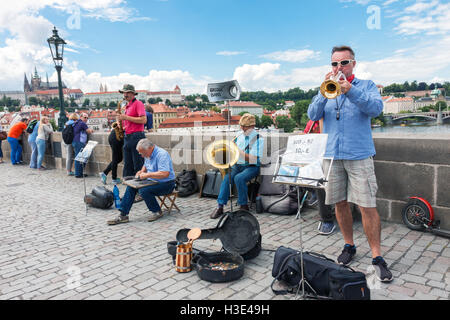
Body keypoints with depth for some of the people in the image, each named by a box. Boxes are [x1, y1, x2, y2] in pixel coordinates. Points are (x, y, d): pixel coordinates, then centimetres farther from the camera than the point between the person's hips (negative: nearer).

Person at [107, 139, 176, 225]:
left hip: (166, 184, -9)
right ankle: (123, 215, -6)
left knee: (143, 190, -30)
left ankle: (157, 212, -6)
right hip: (152, 182, 9)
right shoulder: (148, 154, 8)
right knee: (131, 187, -7)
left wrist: (147, 175, -26)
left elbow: (165, 174, -32)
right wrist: (142, 171, 7)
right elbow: (145, 165, 30)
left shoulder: (161, 154, -21)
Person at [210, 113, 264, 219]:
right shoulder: (239, 134, 9)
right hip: (237, 165, 5)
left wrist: (239, 151, -23)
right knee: (227, 177, -24)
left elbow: (253, 159, -18)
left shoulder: (258, 139, -9)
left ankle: (244, 206, -14)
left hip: (252, 167, -5)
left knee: (239, 178, -32)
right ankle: (220, 206, -21)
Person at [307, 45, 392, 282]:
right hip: (331, 155, 3)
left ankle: (377, 256, 4)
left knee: (367, 206, -7)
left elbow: (376, 108, -12)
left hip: (359, 155, -3)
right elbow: (313, 115, 0)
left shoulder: (366, 85, 7)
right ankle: (349, 246, 26)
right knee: (340, 203, 9)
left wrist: (350, 90, -24)